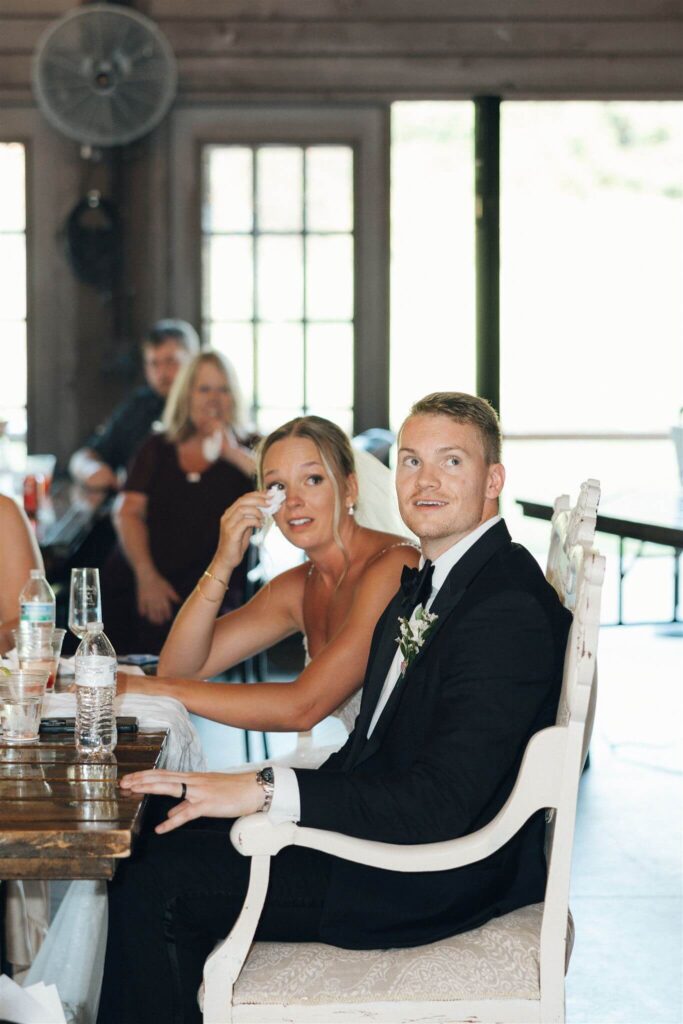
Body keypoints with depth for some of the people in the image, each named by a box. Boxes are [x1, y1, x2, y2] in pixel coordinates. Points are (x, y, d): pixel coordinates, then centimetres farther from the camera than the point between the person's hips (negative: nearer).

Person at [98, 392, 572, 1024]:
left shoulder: (509, 610, -20)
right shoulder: (426, 584, 13)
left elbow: (439, 804, -26)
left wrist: (267, 790, -27)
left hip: (444, 878, -10)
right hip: (386, 829, 10)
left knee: (154, 884, -14)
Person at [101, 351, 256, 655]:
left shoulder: (243, 452, 13)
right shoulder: (157, 450, 17)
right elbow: (127, 513, 7)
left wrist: (233, 454, -9)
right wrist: (146, 575, -8)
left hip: (206, 588, -3)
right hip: (136, 576, 3)